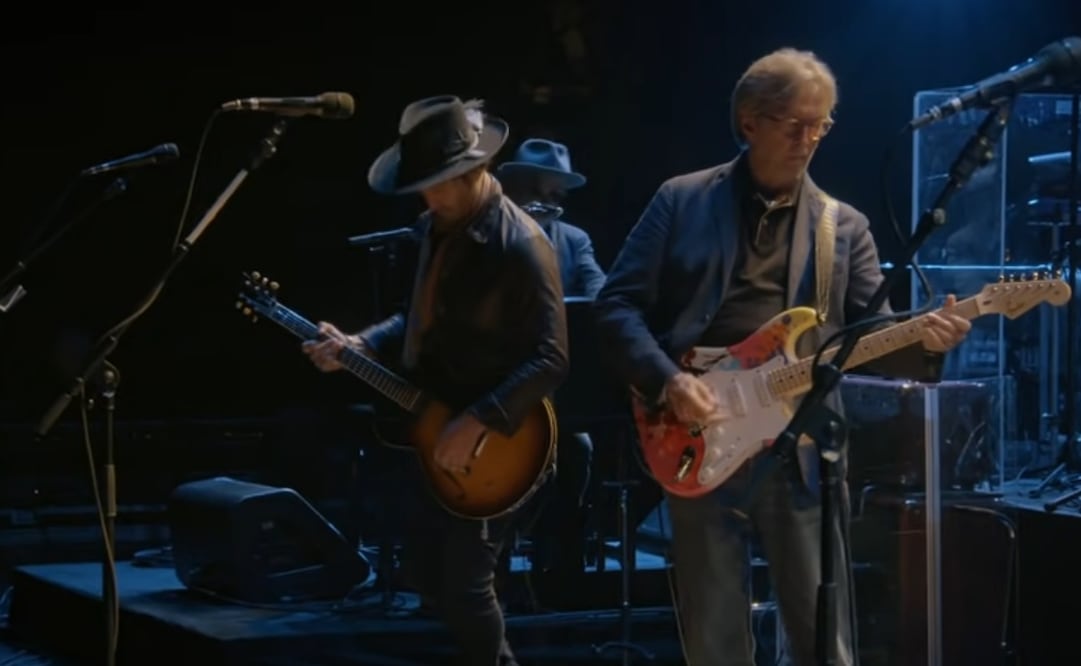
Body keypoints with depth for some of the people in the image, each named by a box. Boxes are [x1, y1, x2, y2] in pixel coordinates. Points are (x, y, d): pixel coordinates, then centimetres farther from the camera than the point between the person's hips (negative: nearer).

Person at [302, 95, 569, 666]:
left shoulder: (520, 247, -21)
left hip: (496, 441, -9)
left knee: (462, 582, -7)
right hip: (439, 428, 9)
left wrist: (475, 425, -27)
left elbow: (550, 359, -23)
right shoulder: (437, 227, 6)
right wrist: (359, 346, 2)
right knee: (426, 569, 16)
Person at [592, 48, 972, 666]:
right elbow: (617, 304, 1)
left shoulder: (844, 226, 9)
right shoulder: (682, 201, 4)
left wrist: (922, 339, -20)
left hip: (802, 453, 1)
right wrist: (667, 380, -14)